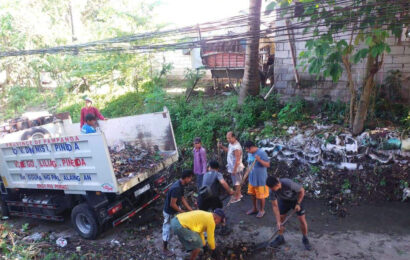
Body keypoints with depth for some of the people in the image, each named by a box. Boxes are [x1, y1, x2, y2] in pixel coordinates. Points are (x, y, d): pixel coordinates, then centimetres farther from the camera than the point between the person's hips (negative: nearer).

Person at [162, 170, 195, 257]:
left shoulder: (180, 185, -4)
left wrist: (191, 210, 3)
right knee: (168, 231, 9)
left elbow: (183, 199, 4)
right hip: (170, 213, -9)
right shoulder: (176, 188, -35)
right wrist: (182, 211, -16)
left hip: (175, 210, 9)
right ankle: (165, 250, 27)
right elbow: (172, 204, -30)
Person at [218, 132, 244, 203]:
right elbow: (228, 150, 20)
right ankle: (239, 194, 39)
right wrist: (221, 146, 5)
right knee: (237, 182, 23)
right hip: (232, 167, 9)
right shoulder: (231, 144, 2)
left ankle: (237, 197, 20)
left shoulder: (236, 147, -29)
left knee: (237, 182, 6)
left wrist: (234, 170, -24)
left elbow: (237, 160, -28)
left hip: (236, 168, -9)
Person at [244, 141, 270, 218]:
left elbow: (268, 165, -21)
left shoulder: (262, 153, -20)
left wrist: (259, 160, -35)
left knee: (261, 196, 6)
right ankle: (254, 208, 36)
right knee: (252, 194, 17)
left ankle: (262, 210, 26)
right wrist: (247, 174, 19)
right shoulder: (249, 154, 4)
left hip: (260, 179, -7)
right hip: (252, 178, 7)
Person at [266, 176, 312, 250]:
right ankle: (280, 238, 23)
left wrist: (298, 204, -20)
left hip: (296, 199, -3)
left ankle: (305, 239, 18)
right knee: (281, 218, 2)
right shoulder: (272, 191, -28)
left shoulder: (289, 184, -42)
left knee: (302, 220, -5)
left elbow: (302, 190, -24)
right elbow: (275, 206, -20)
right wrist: (278, 221, -24)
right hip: (284, 200, 3)